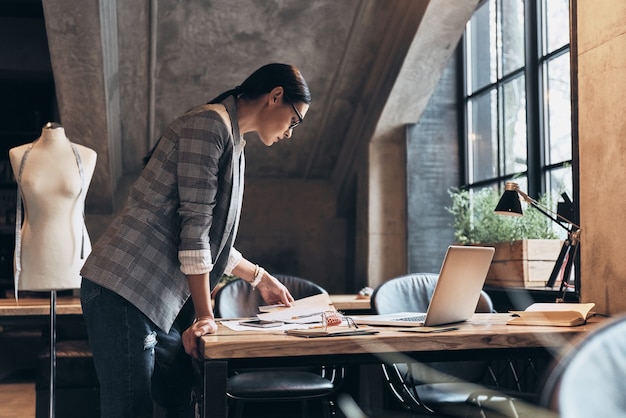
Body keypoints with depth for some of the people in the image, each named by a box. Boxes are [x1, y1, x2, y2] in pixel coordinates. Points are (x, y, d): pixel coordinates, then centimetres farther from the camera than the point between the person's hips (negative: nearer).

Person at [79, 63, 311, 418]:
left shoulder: (233, 143, 20)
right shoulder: (210, 124, -11)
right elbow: (194, 225, -16)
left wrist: (260, 278, 30)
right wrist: (205, 315, -13)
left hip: (162, 303, 10)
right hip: (125, 289, -10)